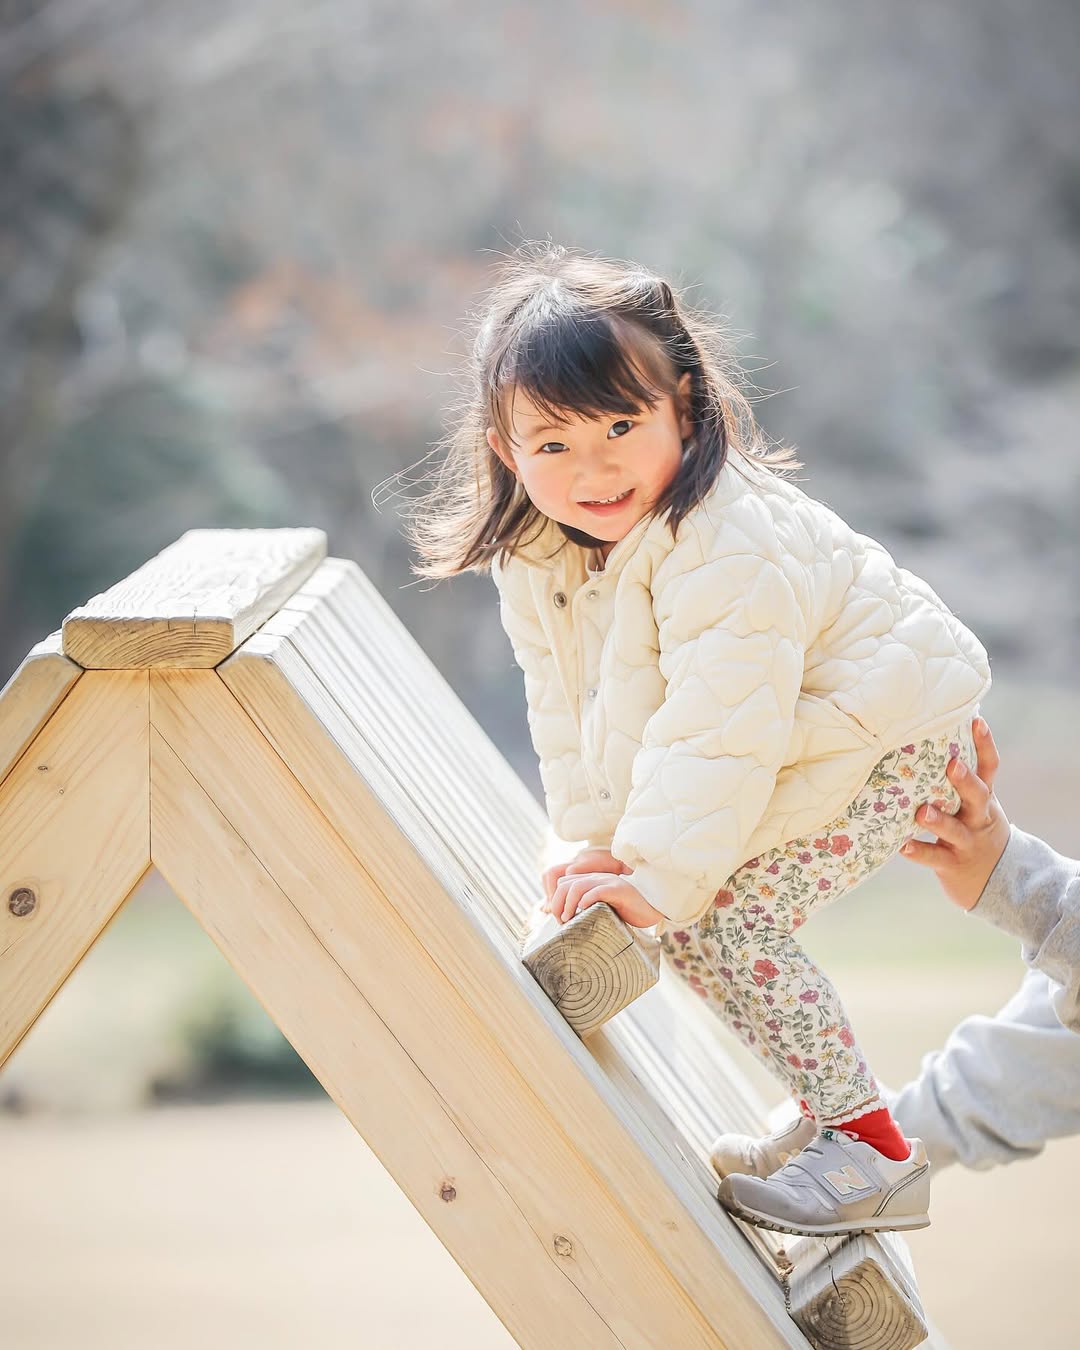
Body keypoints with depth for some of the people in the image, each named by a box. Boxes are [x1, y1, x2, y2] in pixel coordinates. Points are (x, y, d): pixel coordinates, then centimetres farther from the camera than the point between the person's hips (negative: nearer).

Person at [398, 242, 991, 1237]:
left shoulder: (722, 541, -32)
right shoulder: (536, 554, -6)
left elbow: (721, 727, -33)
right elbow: (569, 707, 4)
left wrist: (661, 877, -32)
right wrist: (599, 841, -4)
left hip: (883, 735, -9)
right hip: (789, 746, 9)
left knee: (714, 919, -18)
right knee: (686, 910, 5)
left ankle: (874, 1154, -11)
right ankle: (829, 1118, 20)